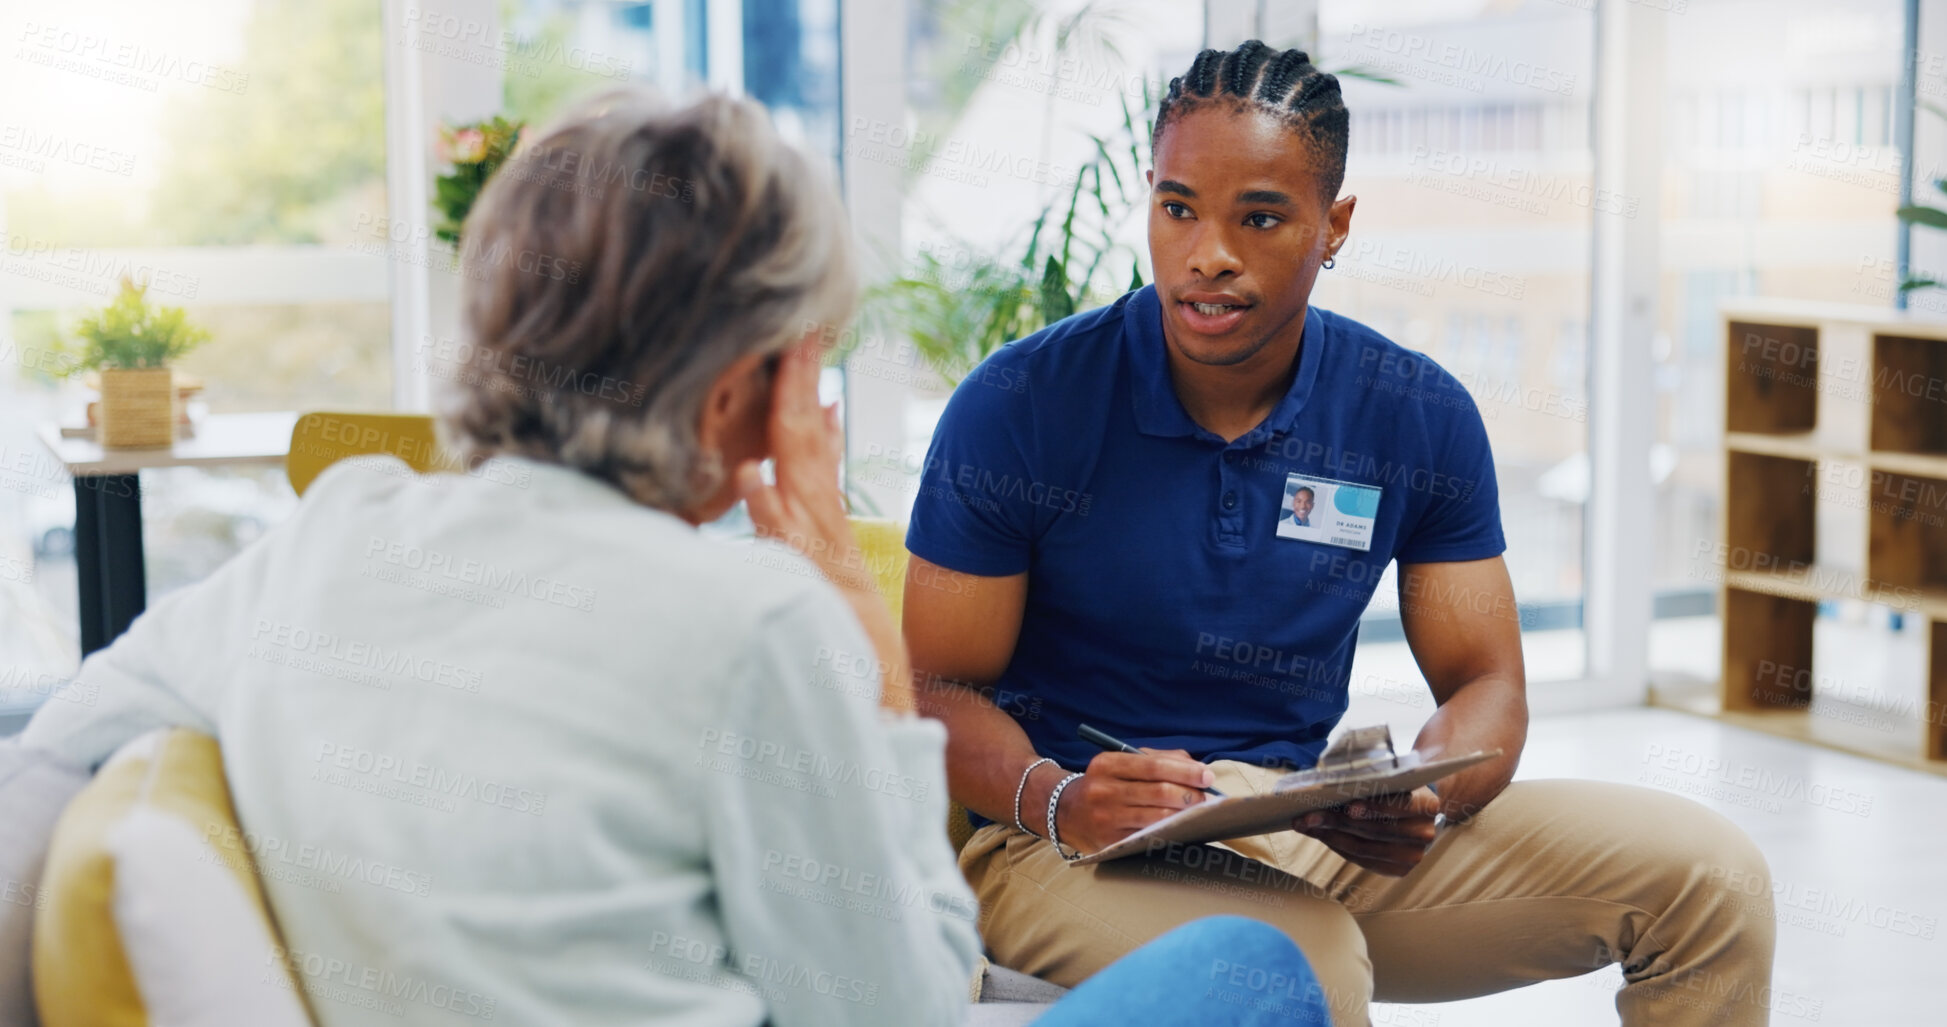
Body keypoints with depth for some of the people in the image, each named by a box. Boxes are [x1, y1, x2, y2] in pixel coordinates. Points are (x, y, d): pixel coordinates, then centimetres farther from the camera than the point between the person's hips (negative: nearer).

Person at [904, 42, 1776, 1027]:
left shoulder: (1419, 418, 1)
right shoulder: (1020, 405, -10)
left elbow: (1484, 683, 4)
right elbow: (940, 687, -7)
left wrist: (1421, 803, -19)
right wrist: (1056, 800, -28)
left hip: (1325, 830, 5)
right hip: (1073, 841, -4)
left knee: (1708, 876, -5)